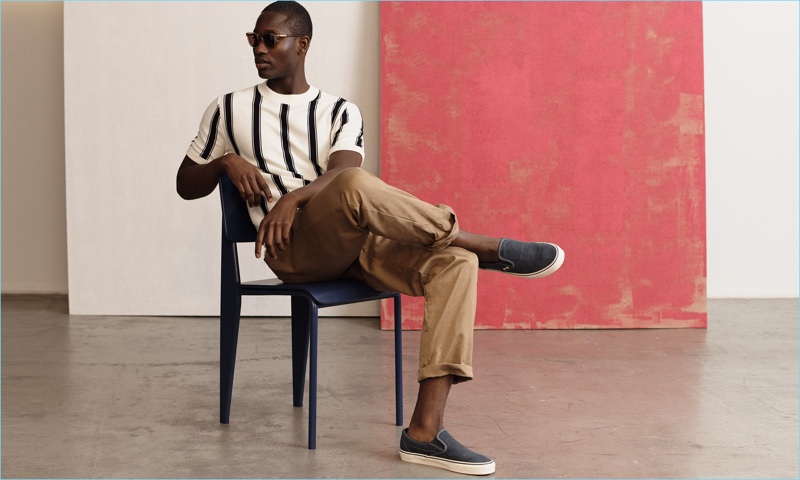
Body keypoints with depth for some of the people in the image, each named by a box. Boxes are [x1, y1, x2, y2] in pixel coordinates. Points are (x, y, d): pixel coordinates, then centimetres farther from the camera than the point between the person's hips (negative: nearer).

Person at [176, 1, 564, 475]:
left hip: (352, 243, 4)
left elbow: (341, 169, -3)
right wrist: (226, 161, -1)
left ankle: (425, 431, -32)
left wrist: (294, 196, -24)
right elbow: (186, 186, 20)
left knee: (455, 263, -24)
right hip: (293, 248, -3)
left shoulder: (340, 111, 17)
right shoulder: (230, 110, 16)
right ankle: (489, 247, -22)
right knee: (356, 187, -38)